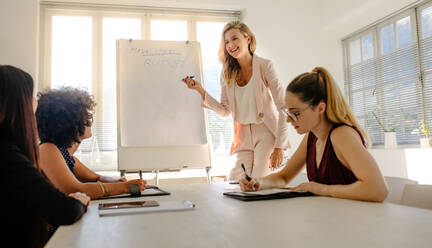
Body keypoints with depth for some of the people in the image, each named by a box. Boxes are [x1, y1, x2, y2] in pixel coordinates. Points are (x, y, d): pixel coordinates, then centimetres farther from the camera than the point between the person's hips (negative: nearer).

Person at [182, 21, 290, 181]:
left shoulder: (264, 66, -9)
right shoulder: (227, 73, 4)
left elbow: (282, 107, -11)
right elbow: (225, 111, 5)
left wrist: (279, 146, -16)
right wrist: (201, 91, -7)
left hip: (266, 133, -3)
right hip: (242, 136, 4)